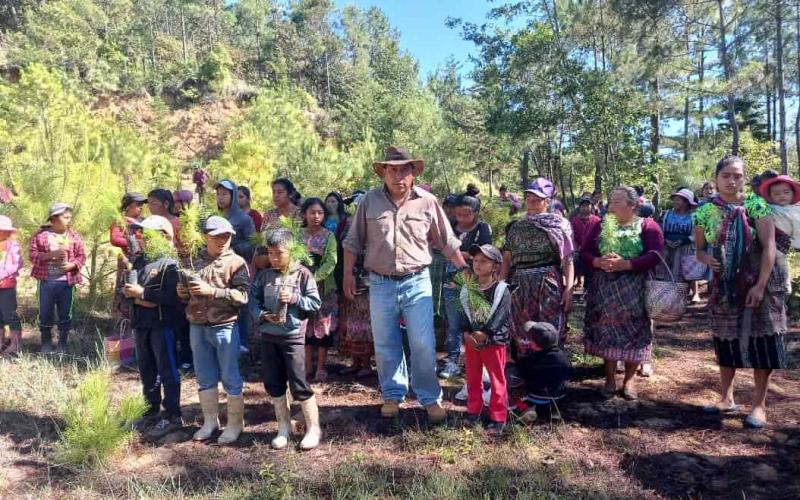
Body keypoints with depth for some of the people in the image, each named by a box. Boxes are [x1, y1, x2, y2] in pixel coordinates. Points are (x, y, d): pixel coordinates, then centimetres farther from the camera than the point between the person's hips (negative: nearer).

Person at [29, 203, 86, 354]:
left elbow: (81, 256, 4)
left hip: (67, 282, 1)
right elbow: (33, 255, -4)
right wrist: (50, 255, -19)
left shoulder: (75, 237, 4)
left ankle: (63, 344, 19)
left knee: (65, 314, 6)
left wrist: (72, 265, -15)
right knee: (45, 313, 7)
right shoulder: (40, 235, 0)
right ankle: (46, 344, 21)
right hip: (46, 281, -1)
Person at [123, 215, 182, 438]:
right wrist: (136, 298, -11)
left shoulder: (170, 263, -12)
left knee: (167, 370, 0)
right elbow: (125, 287, 9)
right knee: (146, 370, 16)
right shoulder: (138, 261, 13)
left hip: (162, 324, -8)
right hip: (141, 323, 8)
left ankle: (172, 416, 9)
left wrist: (142, 292, -19)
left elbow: (171, 295, -23)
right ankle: (152, 410, 30)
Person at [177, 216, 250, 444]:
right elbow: (188, 292, 22)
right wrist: (183, 292, -1)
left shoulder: (236, 262, -6)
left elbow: (243, 296, -17)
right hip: (197, 327, 5)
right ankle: (210, 421, 30)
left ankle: (235, 424, 18)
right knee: (205, 378, 15)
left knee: (230, 378, 4)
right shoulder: (195, 261, 9)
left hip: (225, 327, -5)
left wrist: (212, 291, -23)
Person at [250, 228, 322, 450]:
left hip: (293, 336, -5)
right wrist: (262, 315, -11)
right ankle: (284, 428, 28)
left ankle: (313, 428, 14)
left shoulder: (302, 274, -6)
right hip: (268, 336, 5)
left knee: (299, 385, -1)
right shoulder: (265, 276, 6)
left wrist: (295, 299, -18)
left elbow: (315, 303, -5)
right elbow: (253, 301, 6)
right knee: (273, 385, 12)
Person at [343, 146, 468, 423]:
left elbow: (447, 242, 6)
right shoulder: (369, 201, 1)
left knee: (423, 345, 0)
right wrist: (348, 274, 5)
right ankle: (393, 395, 28)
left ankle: (431, 398, 16)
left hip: (416, 282, -1)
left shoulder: (427, 202, -1)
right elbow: (353, 241, 8)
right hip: (381, 284, 2)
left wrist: (465, 270, 6)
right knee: (385, 345, 11)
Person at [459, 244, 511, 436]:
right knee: (473, 379, 15)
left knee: (497, 381, 3)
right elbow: (463, 314, 1)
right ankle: (473, 412, 29)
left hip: (494, 342, -5)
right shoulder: (467, 290, 5)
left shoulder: (502, 290, -10)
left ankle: (498, 418, 10)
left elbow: (500, 317, -16)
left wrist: (484, 334, -22)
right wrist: (467, 334, -13)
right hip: (471, 342, 5)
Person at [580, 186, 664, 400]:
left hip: (634, 291, -3)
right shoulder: (600, 226, 9)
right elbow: (584, 254, 3)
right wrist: (599, 262, -18)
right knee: (606, 331, 4)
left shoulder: (647, 226, -2)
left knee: (633, 332, 2)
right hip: (604, 290, 3)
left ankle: (629, 379, 17)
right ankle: (610, 378, 17)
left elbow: (655, 256, -14)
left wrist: (624, 264, -24)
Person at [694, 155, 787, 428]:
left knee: (760, 341, 1)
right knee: (726, 340, 11)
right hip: (724, 285, 3)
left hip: (759, 282, -3)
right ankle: (726, 398, 25)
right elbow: (700, 248, 8)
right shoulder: (705, 211, -1)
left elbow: (769, 246, -12)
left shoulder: (756, 205, -9)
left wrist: (760, 285, -18)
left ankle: (759, 404, 13)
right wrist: (706, 258, -16)